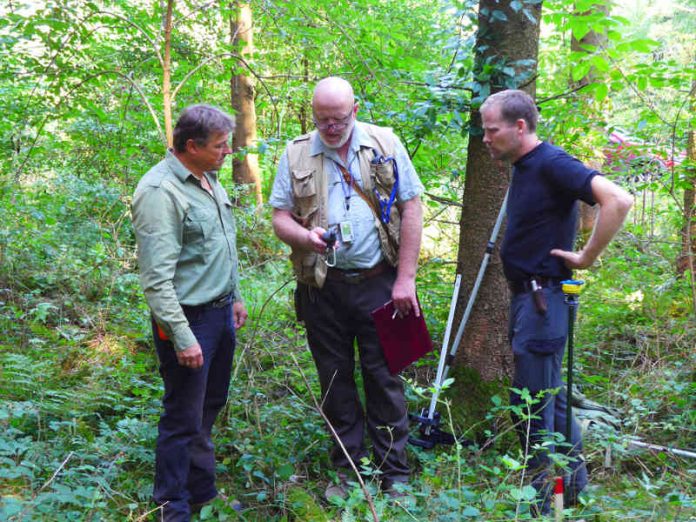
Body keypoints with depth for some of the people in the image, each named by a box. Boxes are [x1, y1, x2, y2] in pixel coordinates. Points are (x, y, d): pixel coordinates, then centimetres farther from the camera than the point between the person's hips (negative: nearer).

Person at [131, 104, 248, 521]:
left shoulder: (208, 179, 8)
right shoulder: (161, 191, -21)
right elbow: (157, 278, -24)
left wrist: (235, 297, 23)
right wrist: (181, 337, -24)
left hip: (221, 313, 9)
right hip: (189, 319, -9)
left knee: (210, 408, 19)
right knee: (184, 420, 3)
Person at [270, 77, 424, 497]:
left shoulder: (385, 145, 0)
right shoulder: (296, 155, 4)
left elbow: (411, 210, 0)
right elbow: (281, 216, 5)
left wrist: (405, 279, -6)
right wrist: (304, 236, -20)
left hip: (378, 283, -2)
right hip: (322, 288, 2)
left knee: (384, 377, 4)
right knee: (336, 382, 11)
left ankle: (395, 473, 17)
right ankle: (348, 470, 26)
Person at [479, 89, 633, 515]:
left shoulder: (552, 164, -17)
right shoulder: (524, 167, 12)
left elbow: (619, 200, -28)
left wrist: (586, 257, -20)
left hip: (543, 297, -10)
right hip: (526, 295, 10)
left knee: (532, 402, -3)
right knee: (549, 396, 19)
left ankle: (540, 501, 10)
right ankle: (574, 480, 32)